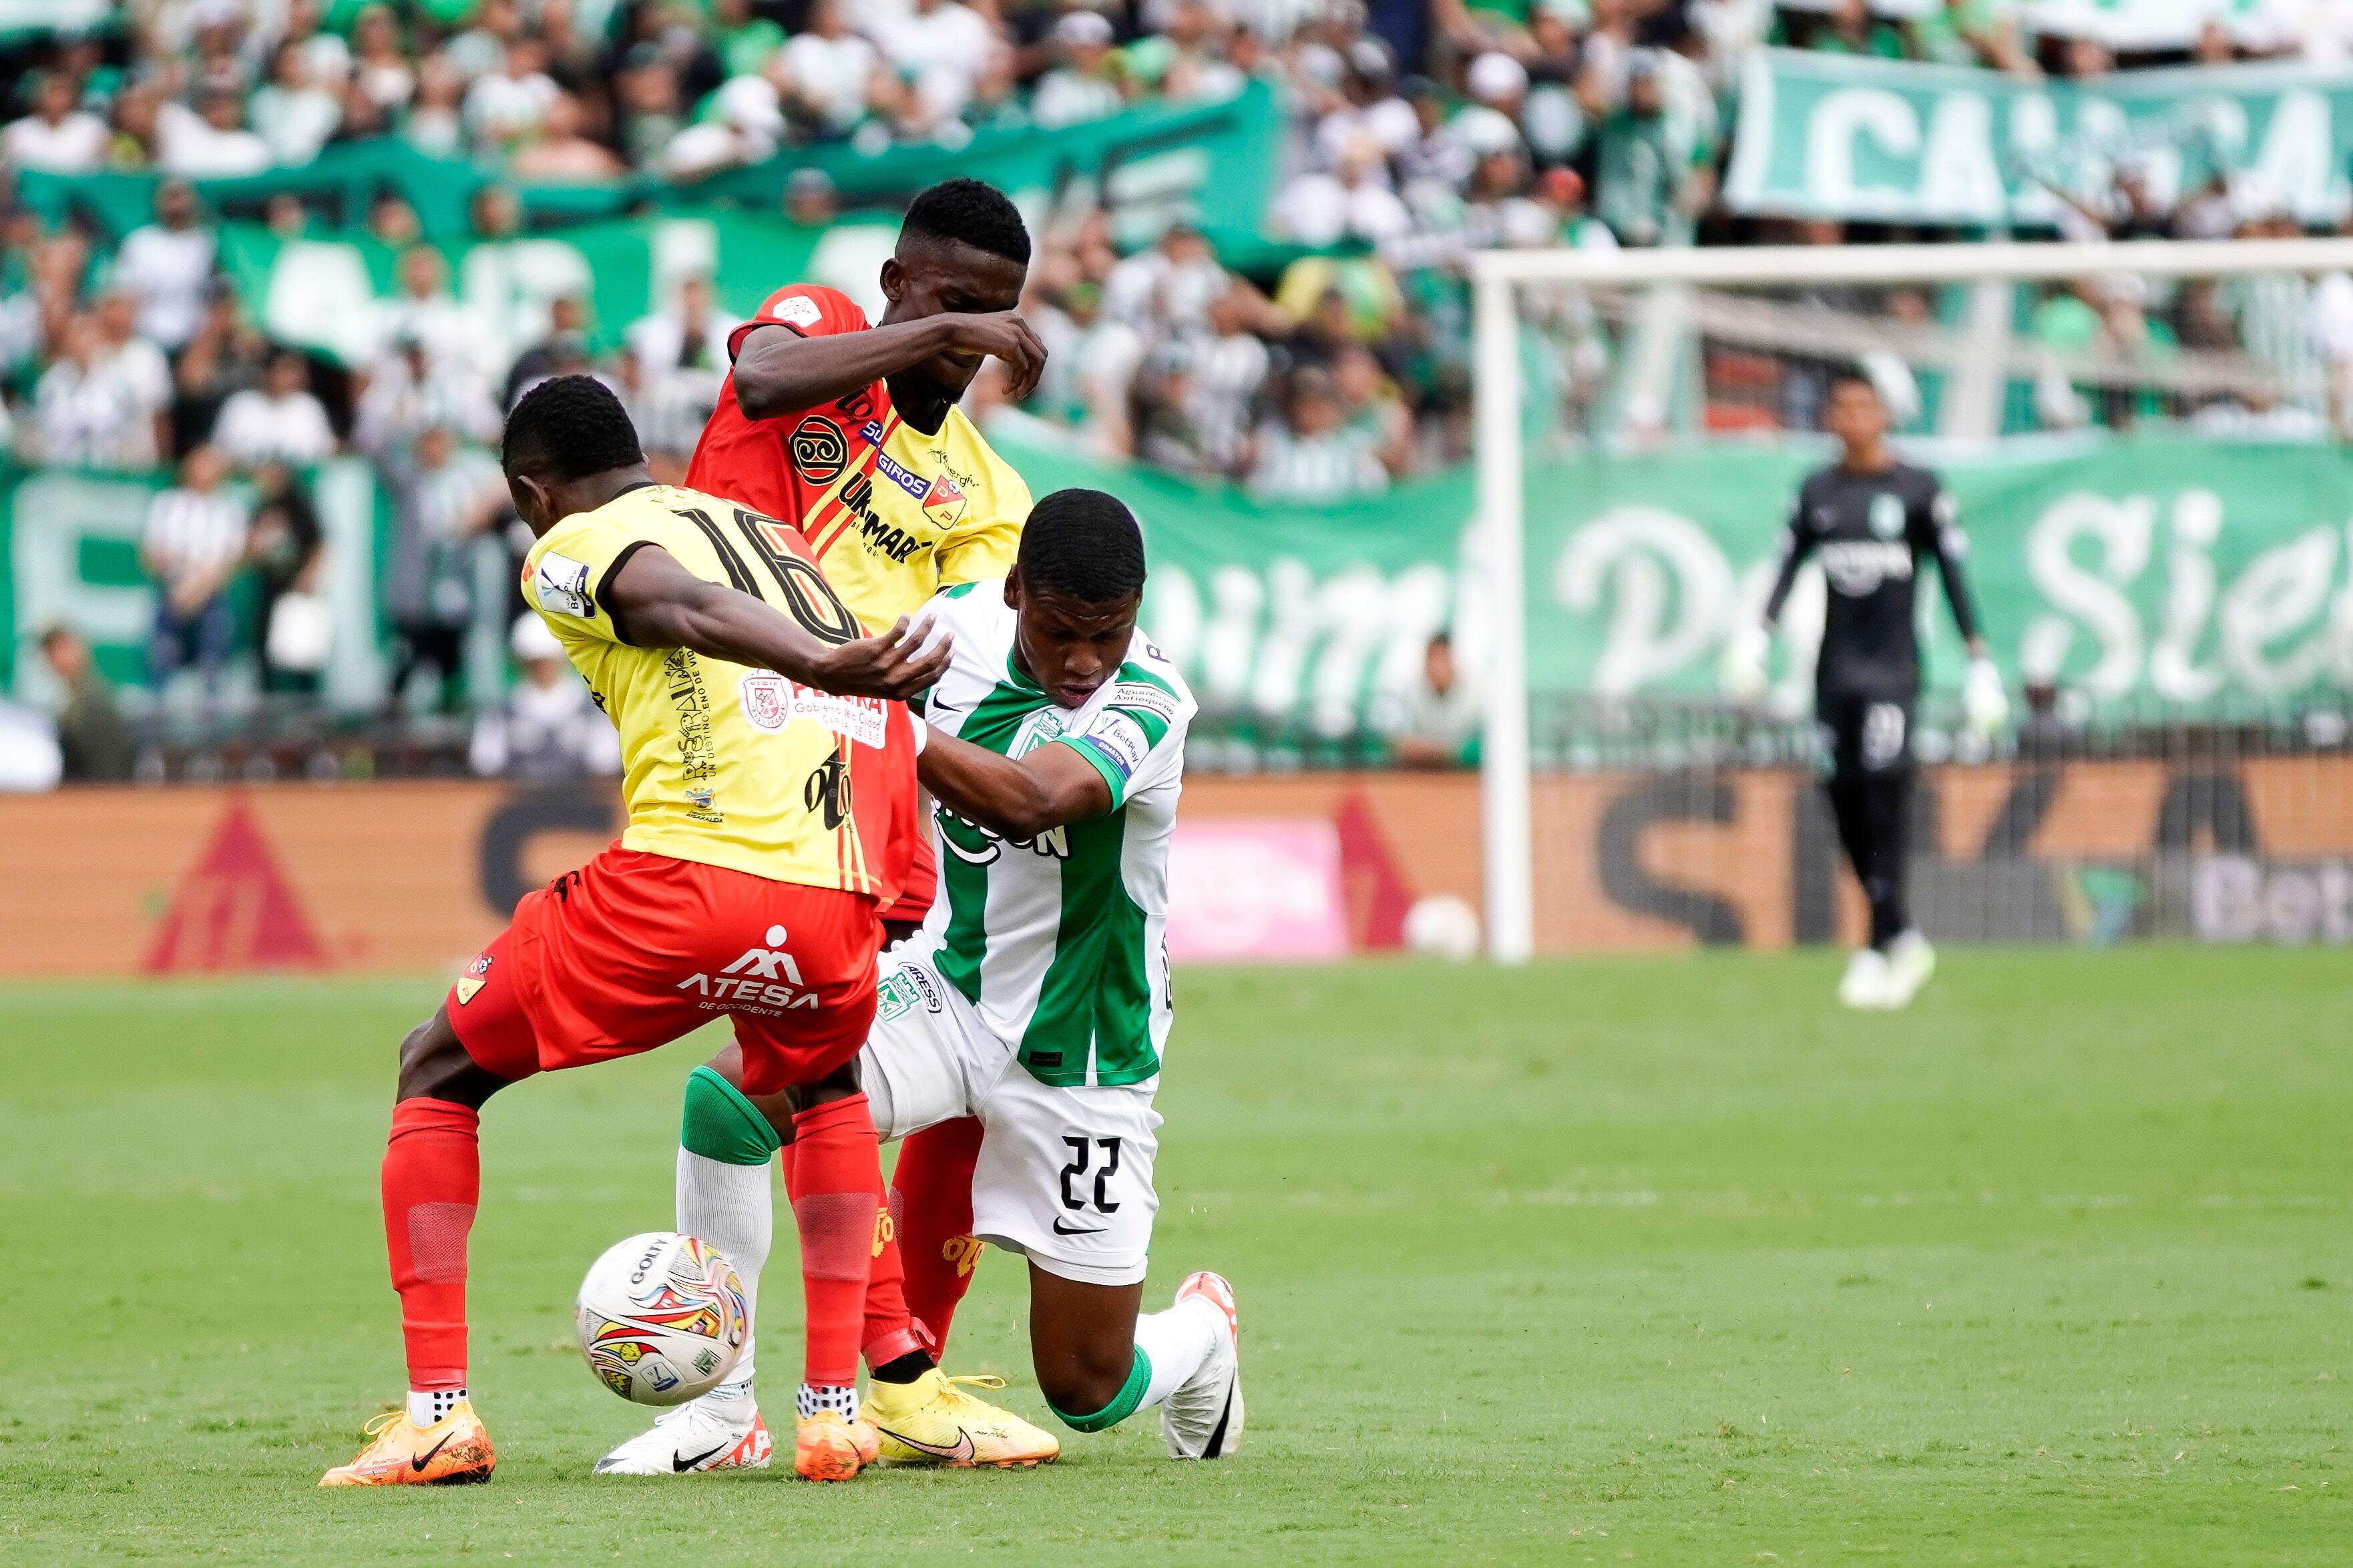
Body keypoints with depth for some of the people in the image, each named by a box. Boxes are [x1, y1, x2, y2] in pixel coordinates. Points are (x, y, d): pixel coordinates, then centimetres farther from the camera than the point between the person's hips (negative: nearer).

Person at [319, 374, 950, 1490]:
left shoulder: (572, 547, 9)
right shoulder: (772, 534, 30)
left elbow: (690, 609, -13)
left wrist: (821, 665, -31)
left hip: (682, 889, -5)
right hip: (838, 902, 5)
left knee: (436, 1075, 18)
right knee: (824, 1089, 38)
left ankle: (437, 1411, 7)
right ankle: (835, 1409, 23)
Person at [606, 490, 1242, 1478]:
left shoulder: (1148, 705, -25)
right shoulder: (960, 621, -10)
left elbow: (1030, 801, -44)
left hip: (1078, 1056, -4)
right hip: (946, 987, 4)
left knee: (1086, 1392, 2)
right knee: (727, 1092, -24)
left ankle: (1201, 1330, 40)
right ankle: (719, 1405, -11)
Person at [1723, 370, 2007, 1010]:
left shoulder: (1917, 490, 1)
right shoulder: (1817, 493, 11)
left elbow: (1953, 574, 1)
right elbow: (1789, 565, 11)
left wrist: (1978, 657, -2)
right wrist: (1759, 629, -5)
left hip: (1892, 663, -4)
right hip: (1835, 662, 4)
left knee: (1885, 791, -15)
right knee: (1844, 796, 1)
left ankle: (1881, 947, -16)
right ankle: (1903, 939, 12)